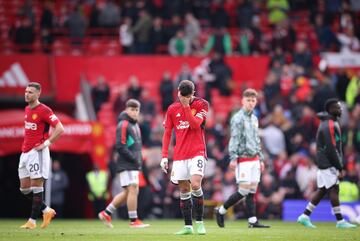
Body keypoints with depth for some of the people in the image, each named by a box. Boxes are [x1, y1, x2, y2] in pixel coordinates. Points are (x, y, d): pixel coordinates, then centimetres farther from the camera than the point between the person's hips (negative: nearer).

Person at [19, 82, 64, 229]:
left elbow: (60, 129, -16)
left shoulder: (44, 110, -12)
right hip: (25, 152, 9)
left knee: (36, 188, -5)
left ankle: (32, 221, -2)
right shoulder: (27, 109, 14)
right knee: (24, 188, 9)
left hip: (37, 153, -9)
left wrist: (46, 143, -16)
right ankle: (47, 211, 22)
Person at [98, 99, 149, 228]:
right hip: (126, 164, -9)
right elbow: (120, 147, -17)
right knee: (132, 189, -10)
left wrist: (139, 159, 10)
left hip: (134, 165, 9)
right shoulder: (123, 125, -10)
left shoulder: (135, 125, 19)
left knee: (128, 192, 10)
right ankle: (133, 221, -6)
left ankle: (106, 213, 19)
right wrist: (134, 159, -16)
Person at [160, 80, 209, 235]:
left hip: (197, 152, -4)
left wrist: (186, 105, -16)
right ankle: (188, 226, 8)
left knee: (195, 184, -19)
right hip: (179, 155, 4)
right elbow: (167, 133, 10)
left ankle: (200, 222, -7)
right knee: (184, 190, 3)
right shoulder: (172, 109, 7)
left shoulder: (201, 105, -2)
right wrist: (164, 156, 4)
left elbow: (195, 125, -15)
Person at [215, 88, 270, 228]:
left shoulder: (254, 119, 16)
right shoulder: (238, 118, -8)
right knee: (244, 190, -9)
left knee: (252, 191, 5)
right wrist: (233, 158, -21)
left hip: (254, 159, 7)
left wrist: (261, 159, 20)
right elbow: (234, 139, -13)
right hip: (243, 159, -7)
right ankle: (221, 210, 5)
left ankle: (252, 221, 5)